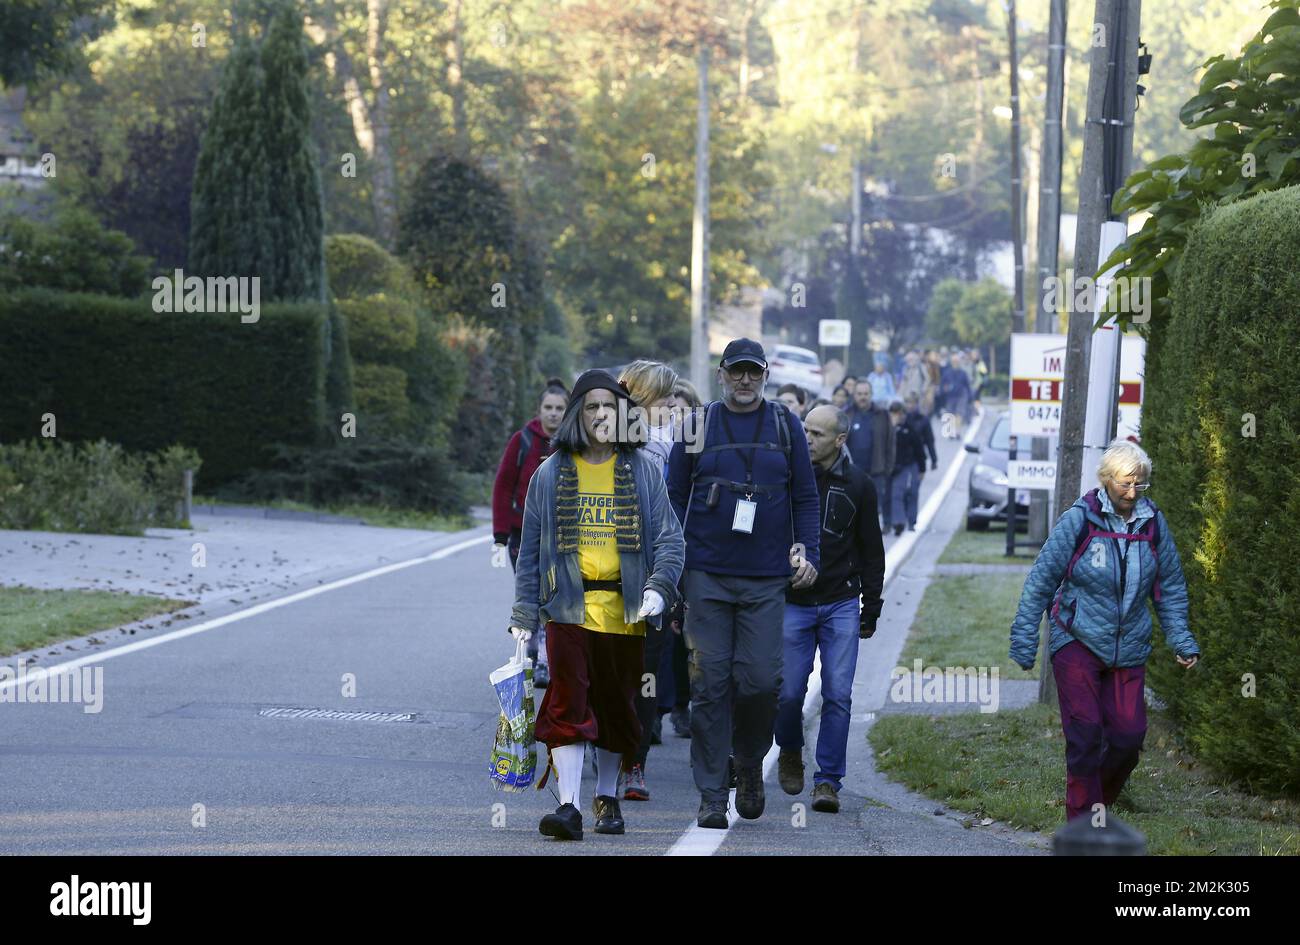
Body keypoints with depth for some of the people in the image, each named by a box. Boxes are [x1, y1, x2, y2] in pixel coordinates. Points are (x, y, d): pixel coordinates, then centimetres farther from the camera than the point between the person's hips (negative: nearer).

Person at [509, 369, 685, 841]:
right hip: (568, 607, -1)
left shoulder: (642, 471, 6)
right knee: (568, 705, -12)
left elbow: (669, 537, 3)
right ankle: (568, 806, -15)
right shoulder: (550, 474, 6)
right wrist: (524, 616, 3)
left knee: (617, 706, 10)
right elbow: (530, 550, 9)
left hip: (624, 609, 1)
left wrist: (657, 588, -15)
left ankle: (607, 798, 27)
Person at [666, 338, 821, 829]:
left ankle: (749, 763, 21)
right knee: (710, 684, -2)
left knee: (760, 679, -7)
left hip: (766, 579, 0)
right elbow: (674, 496, 10)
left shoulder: (785, 425, 8)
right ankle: (712, 795, 4)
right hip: (707, 575, 0)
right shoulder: (698, 426, 7)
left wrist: (807, 552, -2)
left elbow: (806, 496, 11)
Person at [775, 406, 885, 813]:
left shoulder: (858, 485, 3)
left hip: (841, 604, 1)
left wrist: (871, 608, 8)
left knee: (838, 695, -4)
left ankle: (828, 780, 2)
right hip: (792, 604, 0)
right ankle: (790, 753, 28)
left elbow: (871, 550, 11)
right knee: (790, 692, -1)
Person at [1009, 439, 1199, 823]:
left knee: (1128, 734, -2)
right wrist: (1024, 641, -5)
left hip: (1129, 648, 4)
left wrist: (1181, 640, 9)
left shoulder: (1154, 524, 2)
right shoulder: (1078, 520, -10)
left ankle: (1101, 799, 23)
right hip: (1077, 643, -4)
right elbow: (1041, 580, -5)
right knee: (1085, 733, -11)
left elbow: (1171, 587, 14)